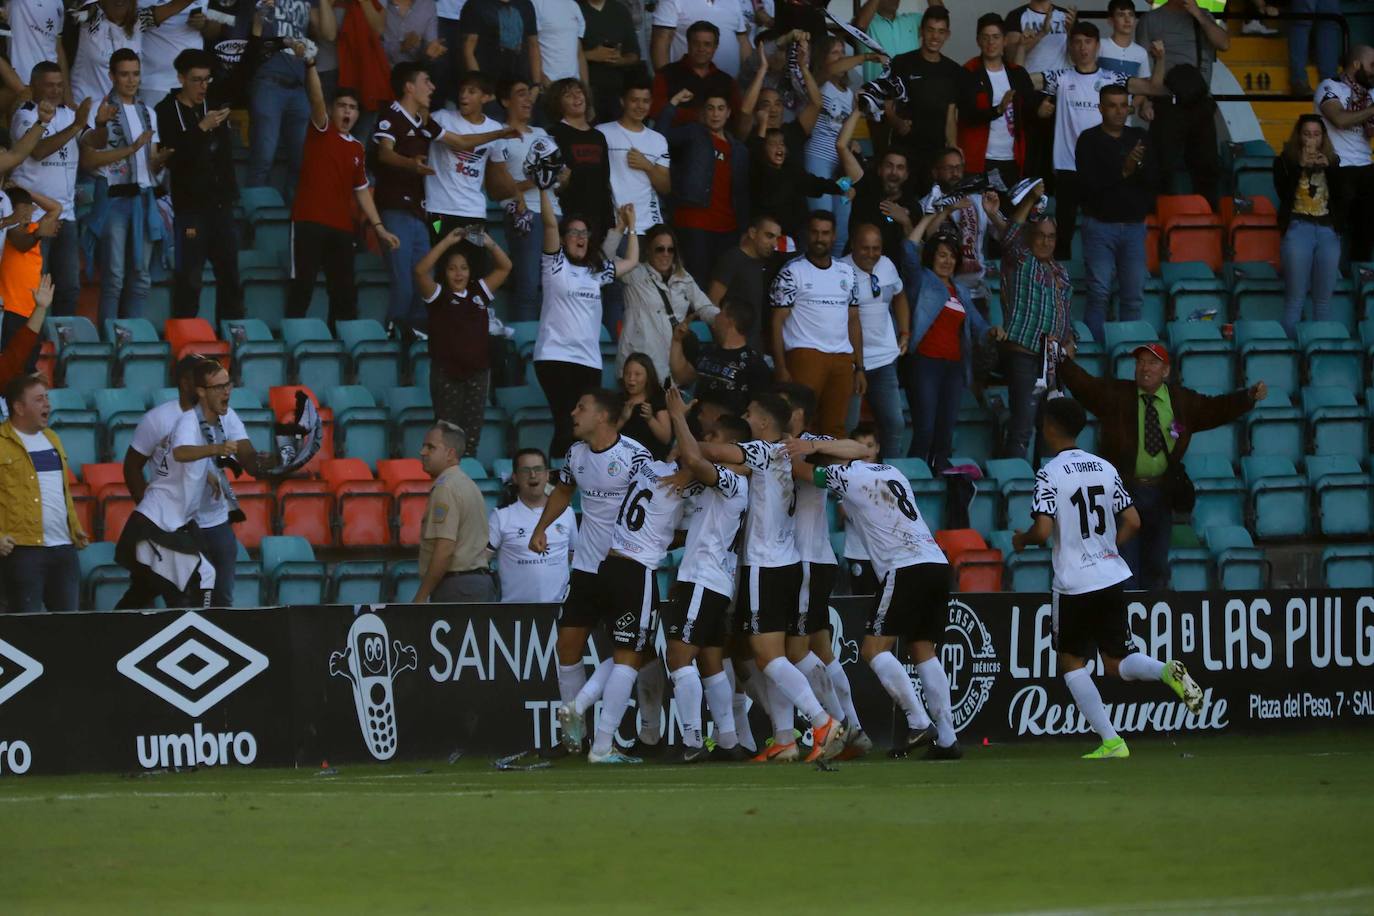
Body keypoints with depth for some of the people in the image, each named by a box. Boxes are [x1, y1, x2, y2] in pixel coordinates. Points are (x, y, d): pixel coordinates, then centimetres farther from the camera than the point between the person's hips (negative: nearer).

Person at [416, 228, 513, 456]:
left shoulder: (479, 292, 13)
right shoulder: (438, 294, 2)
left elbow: (505, 267, 14)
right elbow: (420, 270, -14)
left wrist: (489, 244, -2)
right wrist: (447, 242, -14)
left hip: (477, 371, 3)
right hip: (446, 371, -3)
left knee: (473, 430, 2)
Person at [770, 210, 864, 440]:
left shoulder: (847, 273, 17)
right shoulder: (792, 272, 2)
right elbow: (777, 321, -2)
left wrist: (859, 368, 14)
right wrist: (780, 368, -11)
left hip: (842, 359, 5)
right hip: (805, 354, -5)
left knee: (835, 428, 3)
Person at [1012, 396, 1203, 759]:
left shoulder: (1050, 474, -11)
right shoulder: (1105, 468, 7)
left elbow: (1044, 529, -20)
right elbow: (1132, 522, 7)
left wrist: (1021, 539, 2)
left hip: (1075, 583, -5)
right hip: (1113, 576, 5)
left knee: (1071, 662, 10)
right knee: (1116, 664, 14)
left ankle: (1111, 741, 0)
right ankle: (1167, 671, -17)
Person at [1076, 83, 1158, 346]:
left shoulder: (1140, 139, 12)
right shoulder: (1089, 140, 0)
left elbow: (1155, 180, 5)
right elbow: (1088, 183, -12)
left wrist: (1139, 166, -15)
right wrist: (1123, 171, -20)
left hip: (1134, 224, 3)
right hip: (1100, 224, -3)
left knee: (1134, 295, 1)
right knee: (1099, 293, -9)